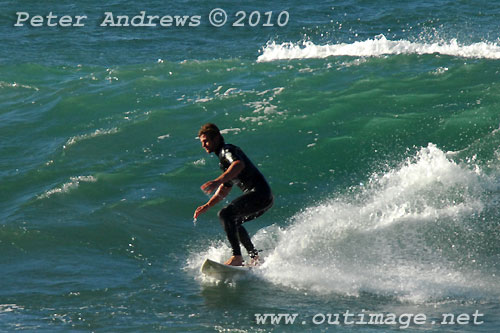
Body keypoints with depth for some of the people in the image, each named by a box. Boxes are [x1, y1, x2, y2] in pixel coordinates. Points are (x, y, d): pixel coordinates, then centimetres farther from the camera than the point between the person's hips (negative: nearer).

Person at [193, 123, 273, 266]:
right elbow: (223, 191, 33)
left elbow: (239, 164, -30)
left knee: (225, 214, -22)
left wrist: (218, 181, -42)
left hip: (259, 193, -11)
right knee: (232, 221, 26)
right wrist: (207, 206, 24)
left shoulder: (227, 150, -6)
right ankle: (255, 257, 24)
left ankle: (237, 257, -28)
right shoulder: (223, 159, 26)